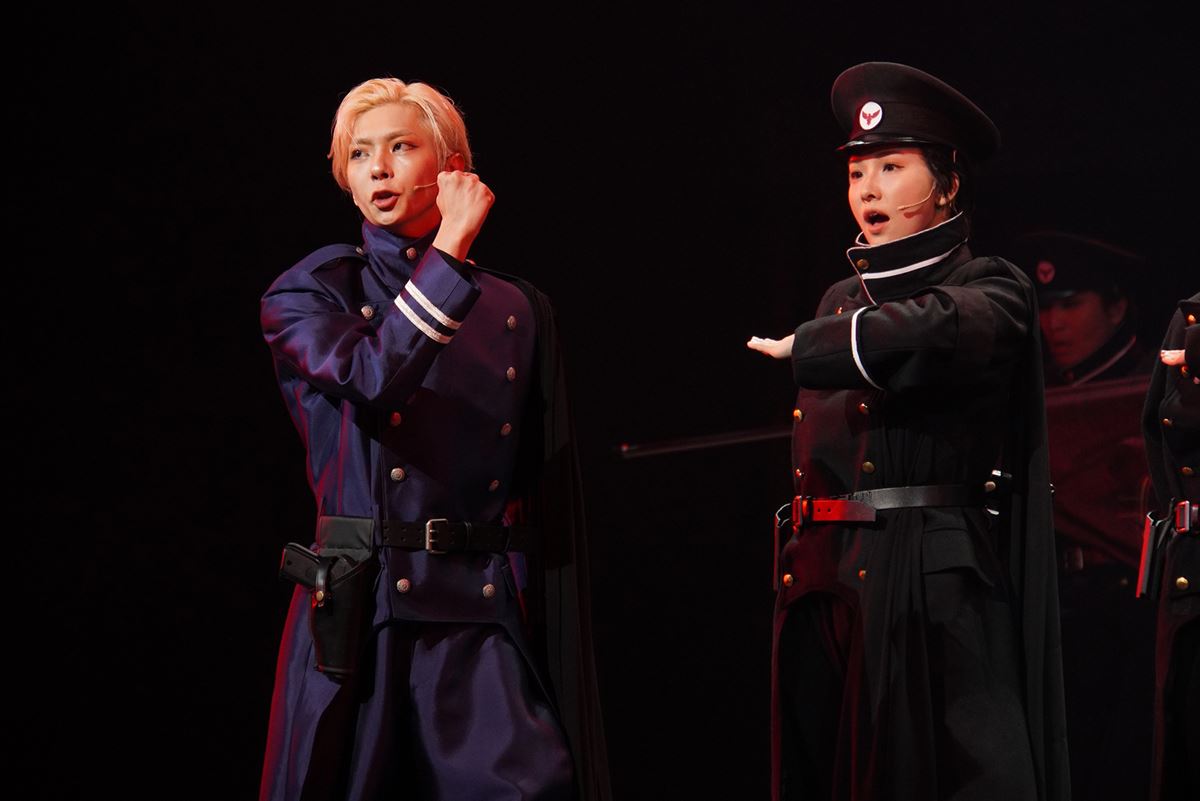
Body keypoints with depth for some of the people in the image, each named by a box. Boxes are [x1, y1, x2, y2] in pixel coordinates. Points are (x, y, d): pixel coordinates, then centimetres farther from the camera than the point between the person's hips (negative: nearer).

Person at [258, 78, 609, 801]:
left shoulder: (518, 310, 11)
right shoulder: (311, 294, 6)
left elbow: (549, 500, 10)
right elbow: (371, 381, -17)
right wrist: (450, 247, -13)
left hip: (485, 617, 1)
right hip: (360, 615, -1)